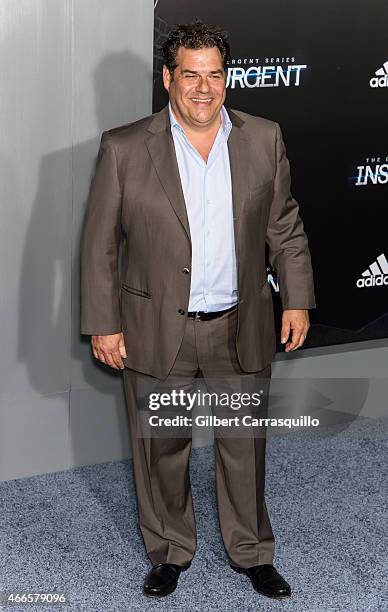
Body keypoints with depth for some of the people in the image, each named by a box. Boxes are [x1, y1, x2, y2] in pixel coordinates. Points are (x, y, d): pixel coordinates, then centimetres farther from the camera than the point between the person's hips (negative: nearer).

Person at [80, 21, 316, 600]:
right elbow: (99, 243, -4)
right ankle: (170, 550, 35)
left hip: (242, 328, 2)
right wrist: (103, 324, -5)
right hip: (156, 329, -1)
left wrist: (297, 300, 3)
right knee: (161, 448, 13)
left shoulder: (264, 139, 0)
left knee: (245, 446, 14)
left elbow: (285, 228, 7)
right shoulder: (124, 148, -7)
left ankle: (252, 552, 34)